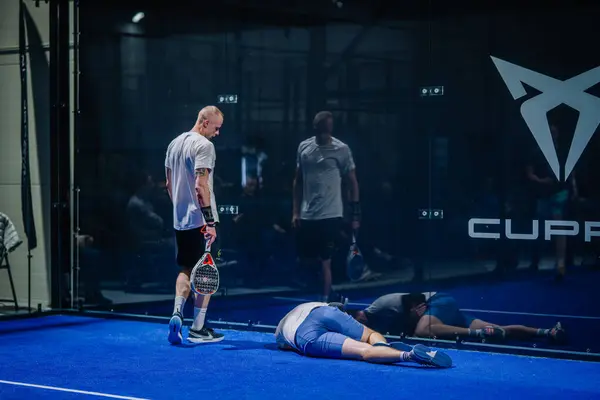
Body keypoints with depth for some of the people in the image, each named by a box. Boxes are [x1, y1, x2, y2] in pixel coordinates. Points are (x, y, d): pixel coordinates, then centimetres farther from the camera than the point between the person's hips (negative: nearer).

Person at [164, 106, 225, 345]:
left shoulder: (175, 143, 13)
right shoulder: (204, 146, -13)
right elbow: (200, 185, -22)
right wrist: (210, 221, -22)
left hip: (180, 220, 8)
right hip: (200, 220, -7)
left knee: (186, 269, 16)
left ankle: (177, 313, -3)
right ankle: (198, 329, 4)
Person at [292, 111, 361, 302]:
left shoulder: (341, 149, -5)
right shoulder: (303, 147, 7)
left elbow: (352, 182, -2)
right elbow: (298, 181, 14)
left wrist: (356, 214, -5)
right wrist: (296, 211, 9)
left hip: (330, 216, -5)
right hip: (307, 216, 5)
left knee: (324, 261, -5)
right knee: (306, 261, 9)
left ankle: (324, 301, 5)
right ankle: (328, 295, 26)